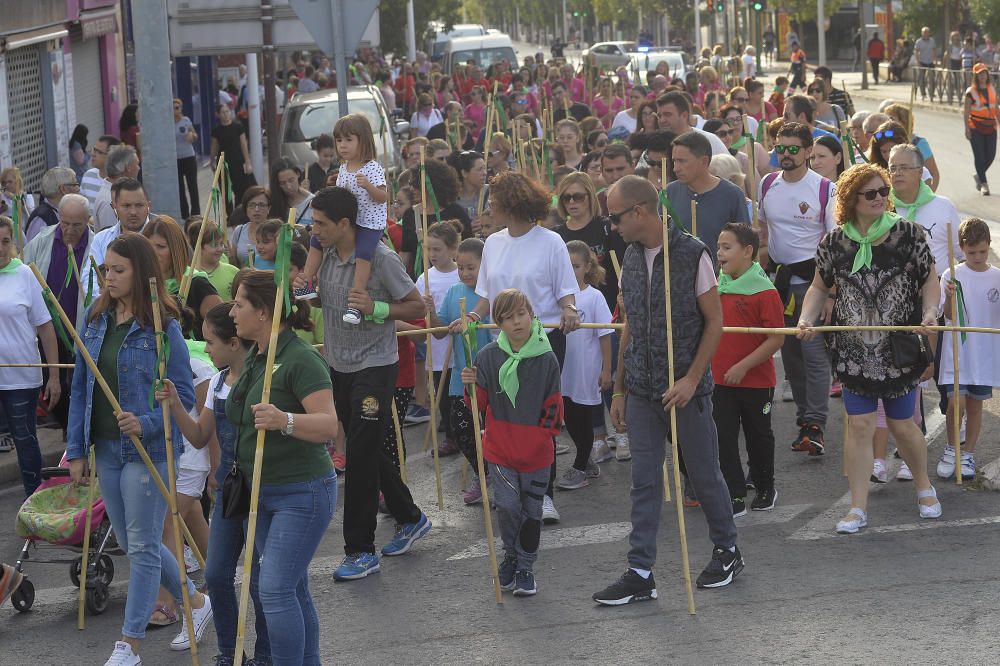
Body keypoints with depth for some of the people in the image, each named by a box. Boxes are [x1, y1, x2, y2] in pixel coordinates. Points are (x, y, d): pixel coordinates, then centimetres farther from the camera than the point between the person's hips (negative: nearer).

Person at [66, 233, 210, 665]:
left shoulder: (163, 328, -12)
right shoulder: (97, 320, 5)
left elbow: (184, 396, -12)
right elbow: (81, 387, 8)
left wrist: (146, 423, -27)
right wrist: (76, 449, 5)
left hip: (149, 450, -7)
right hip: (106, 448, 7)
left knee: (142, 546, 0)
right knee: (129, 543, 15)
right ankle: (195, 602, 34)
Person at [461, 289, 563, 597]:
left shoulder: (546, 359, -5)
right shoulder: (489, 356, -4)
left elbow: (553, 406, 2)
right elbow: (480, 403, 1)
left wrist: (544, 437, -4)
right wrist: (471, 386, -19)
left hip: (536, 452, 0)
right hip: (500, 447, 0)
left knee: (531, 510, 9)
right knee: (507, 505, -11)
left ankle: (525, 567, 25)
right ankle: (510, 555, 16)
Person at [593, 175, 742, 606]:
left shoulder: (692, 254, -11)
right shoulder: (631, 258, 7)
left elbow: (714, 321, -9)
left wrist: (691, 379, -16)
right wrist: (619, 389, 13)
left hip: (685, 388, -5)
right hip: (641, 389, 5)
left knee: (703, 473, 8)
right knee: (644, 480, 3)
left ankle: (727, 551, 28)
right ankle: (640, 574, 5)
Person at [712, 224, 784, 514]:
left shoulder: (765, 292, -16)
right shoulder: (716, 287, 4)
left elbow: (777, 338, -19)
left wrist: (743, 366, -22)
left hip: (756, 381, -5)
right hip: (720, 380, 5)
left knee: (758, 435, 13)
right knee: (724, 438, 1)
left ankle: (765, 489, 31)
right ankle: (735, 497, 7)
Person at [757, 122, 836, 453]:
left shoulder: (825, 189, -7)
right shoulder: (767, 186, 7)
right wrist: (763, 253, 12)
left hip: (812, 277, -5)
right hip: (778, 277, 5)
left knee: (814, 351, -11)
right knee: (790, 353, 9)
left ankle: (815, 426, -12)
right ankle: (804, 419, 18)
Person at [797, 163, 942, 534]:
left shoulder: (908, 234, -4)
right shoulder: (834, 243, -1)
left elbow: (929, 280, 2)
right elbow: (820, 288, 11)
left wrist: (930, 311, -15)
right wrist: (807, 320, -6)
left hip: (899, 350, -1)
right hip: (854, 353, 1)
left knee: (902, 425, 9)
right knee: (859, 426, 1)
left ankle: (923, 487, 35)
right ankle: (858, 508, 8)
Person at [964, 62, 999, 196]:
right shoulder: (971, 92, -7)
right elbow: (966, 111, -7)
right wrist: (967, 129, -13)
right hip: (976, 128, -5)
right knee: (979, 156, -3)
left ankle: (979, 176, 28)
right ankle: (983, 184, 4)